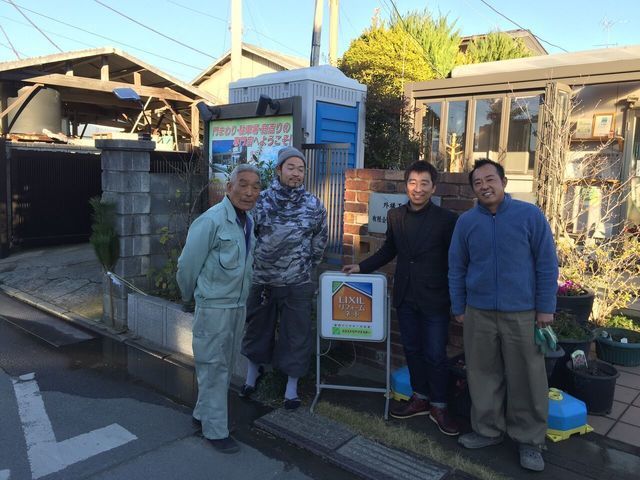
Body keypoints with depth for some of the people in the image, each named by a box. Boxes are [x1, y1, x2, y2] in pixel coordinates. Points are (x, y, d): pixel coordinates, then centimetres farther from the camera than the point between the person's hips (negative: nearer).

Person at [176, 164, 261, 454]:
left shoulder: (248, 222, 6)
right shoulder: (211, 221, -20)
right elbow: (187, 264, -13)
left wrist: (242, 298, 18)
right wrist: (189, 296, 1)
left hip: (238, 305, 8)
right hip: (214, 306, -8)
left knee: (225, 365, 19)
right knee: (213, 367, 4)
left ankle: (204, 413, 37)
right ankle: (215, 430, 19)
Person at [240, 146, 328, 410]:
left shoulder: (314, 205, -4)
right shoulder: (261, 200, -5)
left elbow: (320, 242, 8)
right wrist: (257, 263, 7)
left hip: (298, 284, 0)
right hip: (261, 280, 1)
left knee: (296, 335, 8)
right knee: (257, 328, 18)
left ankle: (292, 386, 27)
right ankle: (252, 374, 41)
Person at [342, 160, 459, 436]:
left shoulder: (447, 219, -10)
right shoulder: (395, 216, 3)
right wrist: (361, 267, 7)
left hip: (434, 299, -4)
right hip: (405, 297, 5)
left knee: (435, 354, 5)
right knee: (412, 350, 16)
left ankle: (439, 406, 24)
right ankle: (420, 398, 33)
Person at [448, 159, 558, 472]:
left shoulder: (531, 215, -5)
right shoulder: (466, 221, 1)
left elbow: (547, 264, -2)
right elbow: (456, 268, 7)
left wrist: (546, 307, -4)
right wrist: (458, 308, 7)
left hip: (522, 312, -2)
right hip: (479, 313, 2)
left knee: (526, 378, 7)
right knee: (483, 374, 12)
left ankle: (529, 439, 25)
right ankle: (488, 429, 30)